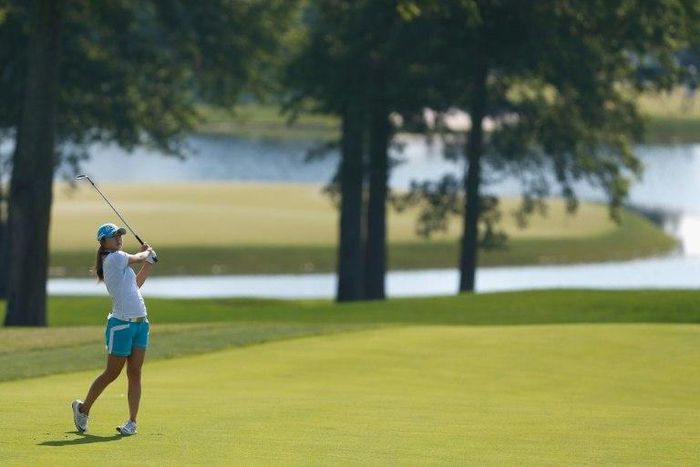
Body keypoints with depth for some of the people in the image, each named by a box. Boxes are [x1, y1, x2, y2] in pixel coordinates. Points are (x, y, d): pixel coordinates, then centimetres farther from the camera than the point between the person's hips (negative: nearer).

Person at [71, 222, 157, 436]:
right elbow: (138, 257, 1)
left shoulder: (120, 261, 16)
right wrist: (148, 252, 23)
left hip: (140, 323, 8)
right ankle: (83, 408, 20)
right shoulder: (114, 258, -12)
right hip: (121, 325, -8)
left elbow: (136, 284, 26)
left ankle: (132, 422, 3)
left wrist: (149, 262, 22)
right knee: (111, 374, 2)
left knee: (135, 373, 2)